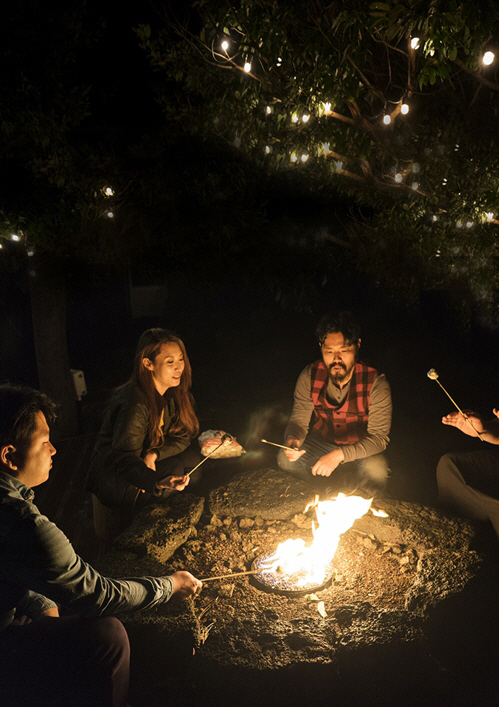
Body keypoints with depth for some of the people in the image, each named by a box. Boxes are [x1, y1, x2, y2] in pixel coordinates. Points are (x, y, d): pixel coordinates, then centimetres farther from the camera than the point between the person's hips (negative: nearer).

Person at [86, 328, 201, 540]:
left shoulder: (174, 393, -5)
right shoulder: (135, 403, -30)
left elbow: (182, 437, 0)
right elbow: (123, 459, -34)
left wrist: (154, 454, -20)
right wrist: (158, 483, -52)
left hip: (149, 463, 7)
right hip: (114, 480, -7)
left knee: (192, 463, -10)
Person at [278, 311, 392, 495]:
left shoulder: (375, 383, -25)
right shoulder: (309, 376, -16)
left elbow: (379, 437, -25)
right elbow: (299, 421, -10)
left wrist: (340, 455, -40)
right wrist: (292, 439, -36)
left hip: (360, 448, -2)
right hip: (322, 442, 3)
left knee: (376, 470, -33)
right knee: (285, 459, -21)